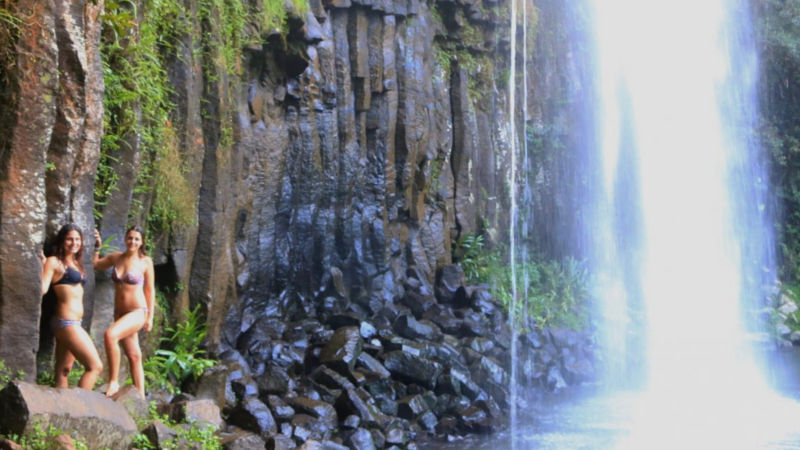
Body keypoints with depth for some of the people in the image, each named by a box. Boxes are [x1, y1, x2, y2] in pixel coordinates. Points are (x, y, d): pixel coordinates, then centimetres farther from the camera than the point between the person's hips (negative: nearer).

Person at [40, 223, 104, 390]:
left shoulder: (76, 263, 17)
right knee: (95, 366, -12)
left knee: (64, 370, 9)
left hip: (73, 323, 9)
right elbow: (42, 289, -17)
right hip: (67, 322, -9)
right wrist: (42, 264, -18)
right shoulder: (54, 262, -8)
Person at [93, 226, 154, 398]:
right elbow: (95, 265, 23)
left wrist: (150, 317, -1)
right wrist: (97, 247, 9)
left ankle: (113, 382, -21)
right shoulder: (116, 257, 6)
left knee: (110, 334, -29)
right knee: (133, 356, 10)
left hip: (137, 312, -5)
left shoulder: (145, 262, -5)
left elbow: (150, 289, 0)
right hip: (120, 313, 5)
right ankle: (140, 396, 16)